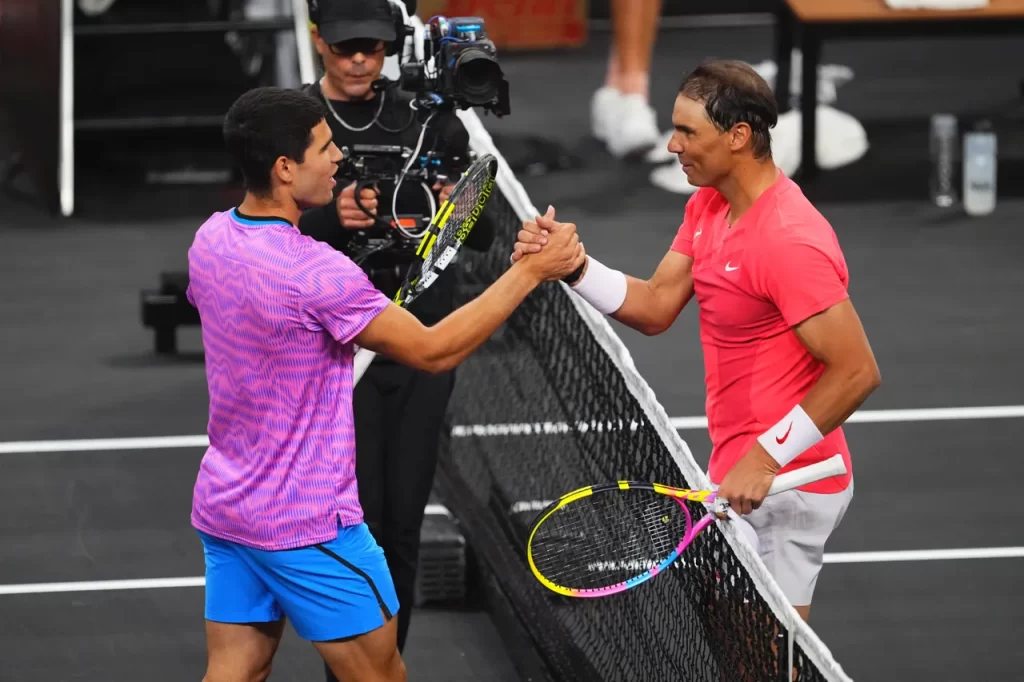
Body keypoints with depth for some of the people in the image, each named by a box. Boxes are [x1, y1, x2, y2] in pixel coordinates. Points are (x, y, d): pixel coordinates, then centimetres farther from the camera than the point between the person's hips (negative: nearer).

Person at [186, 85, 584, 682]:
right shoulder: (316, 271, -25)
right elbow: (433, 350, -19)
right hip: (308, 523, -8)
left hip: (223, 505, 8)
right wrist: (530, 272, -14)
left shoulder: (211, 238, 0)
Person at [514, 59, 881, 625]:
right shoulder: (708, 207, 8)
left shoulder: (790, 242, -23)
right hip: (740, 474, 10)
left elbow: (857, 372, -24)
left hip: (780, 488, -10)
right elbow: (656, 307, 9)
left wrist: (766, 457, -25)